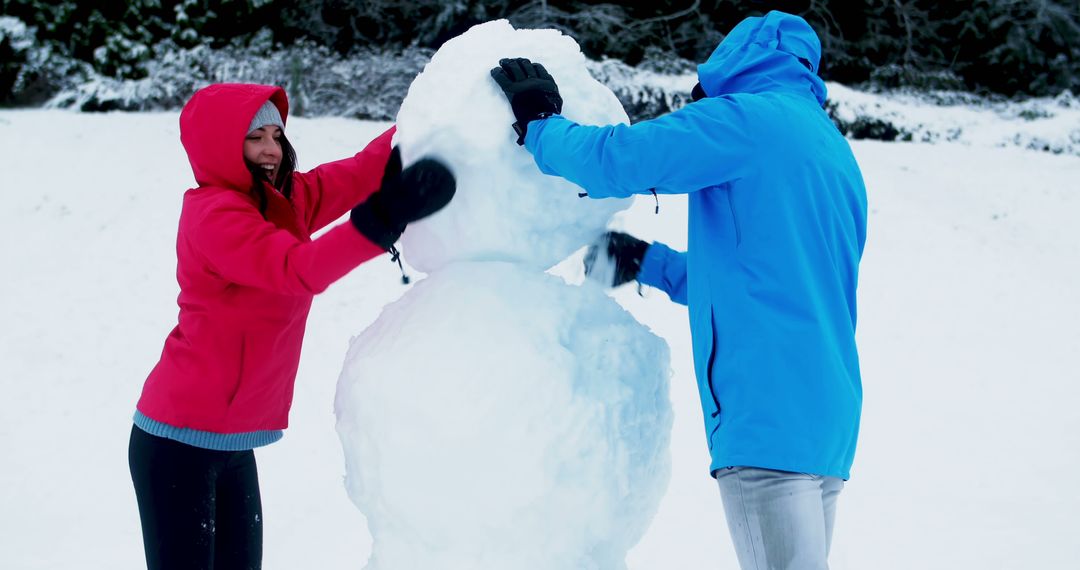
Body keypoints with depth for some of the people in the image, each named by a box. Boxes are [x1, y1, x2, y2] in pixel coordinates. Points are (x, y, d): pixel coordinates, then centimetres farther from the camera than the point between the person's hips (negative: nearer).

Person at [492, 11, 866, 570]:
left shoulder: (748, 119, -5)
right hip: (826, 417, 9)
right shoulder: (834, 150, 23)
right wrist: (648, 262, 34)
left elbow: (614, 161, -12)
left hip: (769, 417, -9)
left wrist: (537, 124, 7)